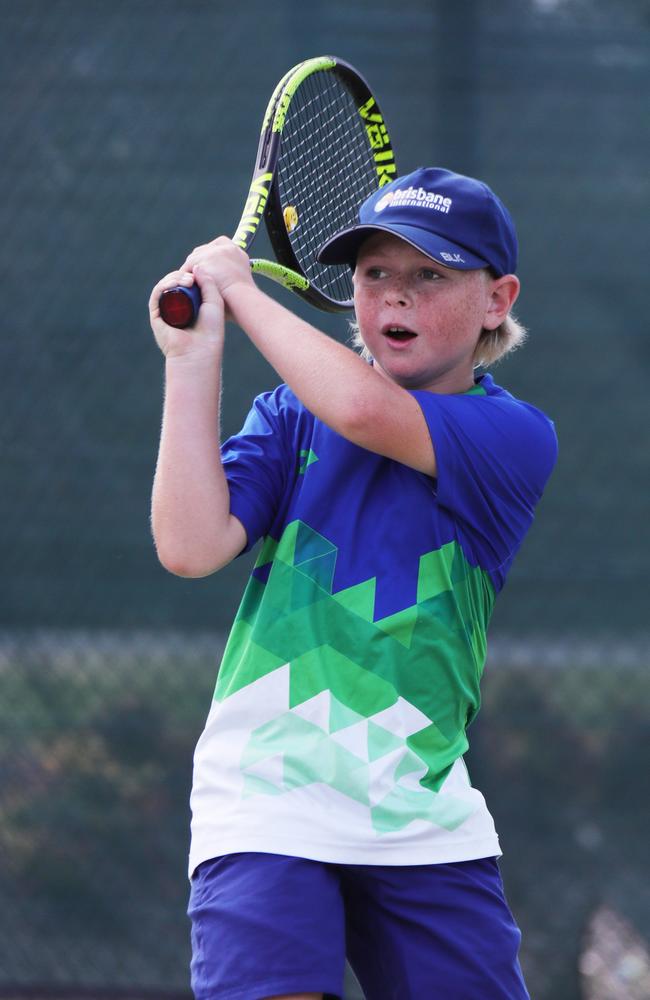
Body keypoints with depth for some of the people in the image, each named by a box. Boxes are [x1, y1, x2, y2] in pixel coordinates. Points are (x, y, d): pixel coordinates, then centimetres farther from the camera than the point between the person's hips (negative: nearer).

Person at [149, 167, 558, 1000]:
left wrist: (241, 290, -6)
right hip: (268, 798, 0)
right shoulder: (289, 415, 9)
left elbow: (365, 410, -19)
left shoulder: (514, 437, -1)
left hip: (425, 814, 0)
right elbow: (191, 547, -7)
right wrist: (193, 359, -9)